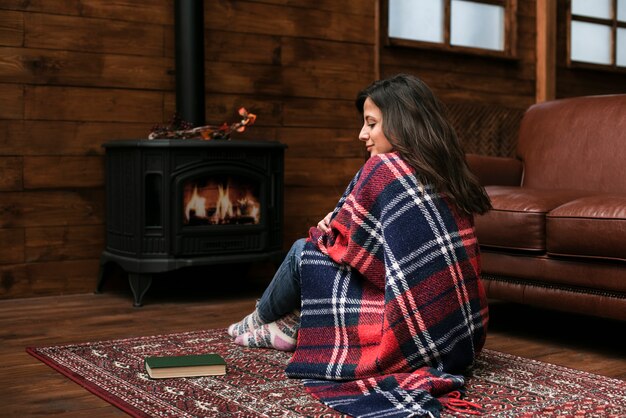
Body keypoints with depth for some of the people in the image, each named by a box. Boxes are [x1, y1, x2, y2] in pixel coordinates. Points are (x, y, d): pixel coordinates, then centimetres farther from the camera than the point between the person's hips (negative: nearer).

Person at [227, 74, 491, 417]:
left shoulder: (384, 166, -12)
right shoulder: (446, 172, 9)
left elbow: (339, 244, -3)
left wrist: (323, 232, 19)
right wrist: (340, 225, 12)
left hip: (409, 336, -7)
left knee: (305, 250, 11)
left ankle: (261, 320, 39)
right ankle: (294, 326, 38)